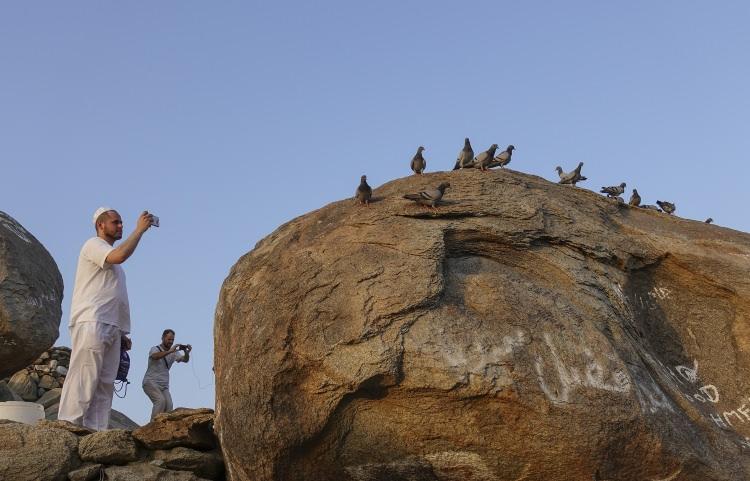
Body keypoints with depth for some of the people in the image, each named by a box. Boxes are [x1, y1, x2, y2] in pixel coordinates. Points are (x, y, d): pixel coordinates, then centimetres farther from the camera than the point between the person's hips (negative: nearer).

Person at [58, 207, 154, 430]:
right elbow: (119, 256, -21)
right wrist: (139, 230, -11)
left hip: (111, 328, 9)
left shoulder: (109, 255, 29)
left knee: (105, 384, 2)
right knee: (83, 379, -14)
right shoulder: (94, 245, 3)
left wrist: (122, 332, 19)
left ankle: (96, 432, -1)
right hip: (91, 323, -9)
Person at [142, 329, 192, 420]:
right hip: (151, 383, -5)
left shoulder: (174, 353, 10)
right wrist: (170, 351, -41)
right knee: (161, 400, -26)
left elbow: (185, 360, -1)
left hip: (164, 385, 6)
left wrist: (187, 352, -23)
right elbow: (155, 356, -29)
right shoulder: (155, 349, -5)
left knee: (169, 407, -12)